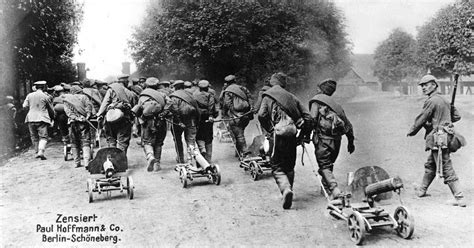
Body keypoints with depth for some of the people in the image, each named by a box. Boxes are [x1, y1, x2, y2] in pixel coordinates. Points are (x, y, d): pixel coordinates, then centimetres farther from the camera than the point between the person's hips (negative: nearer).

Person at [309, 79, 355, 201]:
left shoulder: (316, 100, 2)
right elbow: (348, 124, 21)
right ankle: (326, 187, 30)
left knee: (324, 166, -4)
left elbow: (312, 119, -14)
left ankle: (335, 190, -19)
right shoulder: (335, 104, 21)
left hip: (323, 137, -6)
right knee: (329, 165, 21)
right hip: (336, 139, 6)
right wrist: (351, 141, 27)